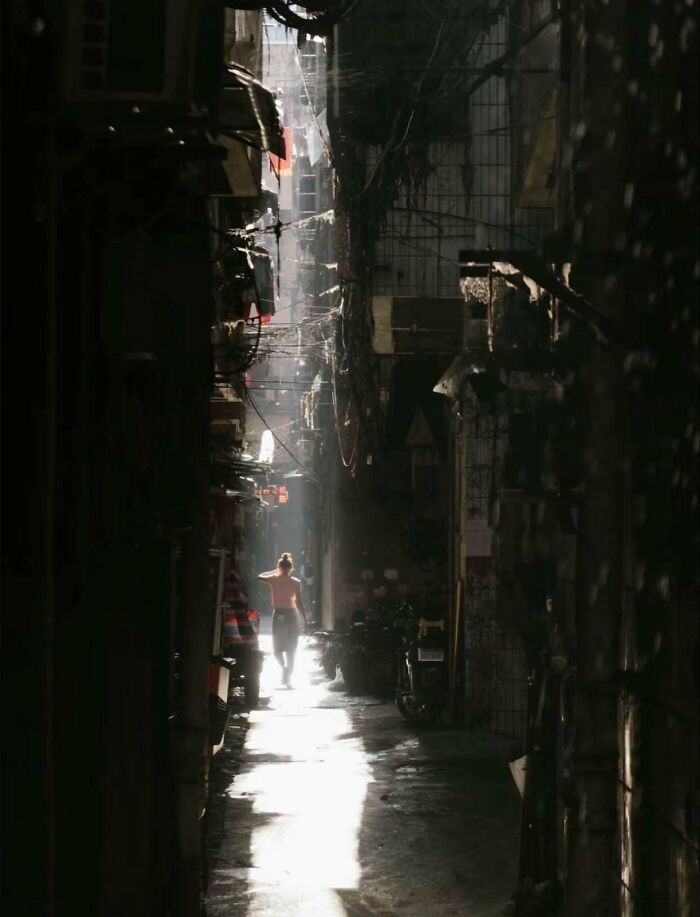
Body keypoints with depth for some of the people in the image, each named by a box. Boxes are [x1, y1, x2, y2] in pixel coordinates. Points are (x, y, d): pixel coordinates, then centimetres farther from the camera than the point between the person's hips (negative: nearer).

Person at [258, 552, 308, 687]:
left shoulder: (274, 580, -3)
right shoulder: (295, 583, -3)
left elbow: (260, 576, 17)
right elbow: (299, 603, -5)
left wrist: (275, 572, 23)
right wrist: (305, 618, 0)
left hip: (279, 615, -1)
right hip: (292, 615, 1)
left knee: (277, 648, 10)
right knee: (291, 650, 9)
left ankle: (284, 666, -20)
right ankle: (288, 678, 2)